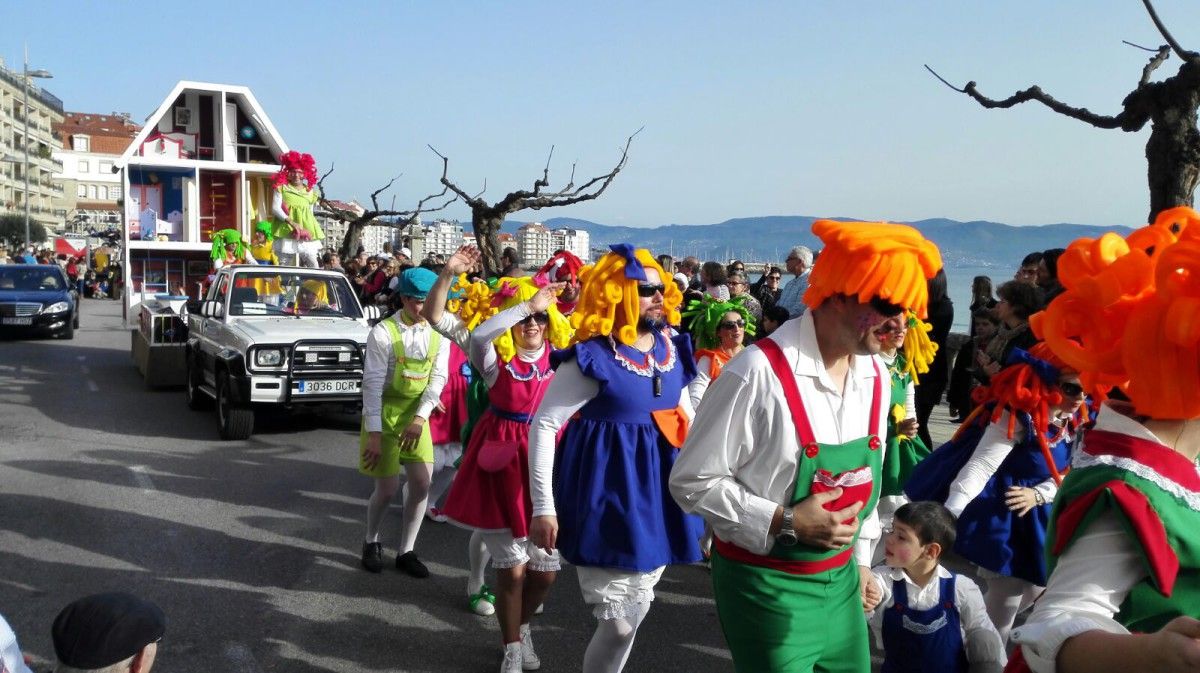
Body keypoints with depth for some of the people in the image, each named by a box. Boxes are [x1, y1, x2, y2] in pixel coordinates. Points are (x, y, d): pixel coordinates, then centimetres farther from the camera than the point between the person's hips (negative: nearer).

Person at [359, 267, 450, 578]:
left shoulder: (438, 334, -2)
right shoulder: (383, 333, -16)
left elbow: (438, 378, -3)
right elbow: (372, 385, -16)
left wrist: (420, 418, -15)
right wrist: (374, 434, -18)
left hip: (416, 413, 4)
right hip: (384, 412, -4)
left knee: (421, 483, 0)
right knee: (388, 487, -1)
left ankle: (406, 551, 17)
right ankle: (371, 542, 28)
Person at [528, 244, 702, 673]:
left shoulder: (673, 350, 2)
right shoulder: (591, 358, -16)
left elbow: (686, 420, 14)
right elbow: (544, 425, -14)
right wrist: (544, 507, -16)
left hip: (660, 491, 6)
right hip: (609, 495, -6)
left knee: (634, 611, 18)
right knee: (619, 622, -2)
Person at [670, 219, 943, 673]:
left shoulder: (875, 375, 0)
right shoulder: (759, 373, -24)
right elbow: (692, 482, -19)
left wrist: (859, 560, 16)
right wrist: (784, 523, -24)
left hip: (840, 581, 7)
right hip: (768, 586, -7)